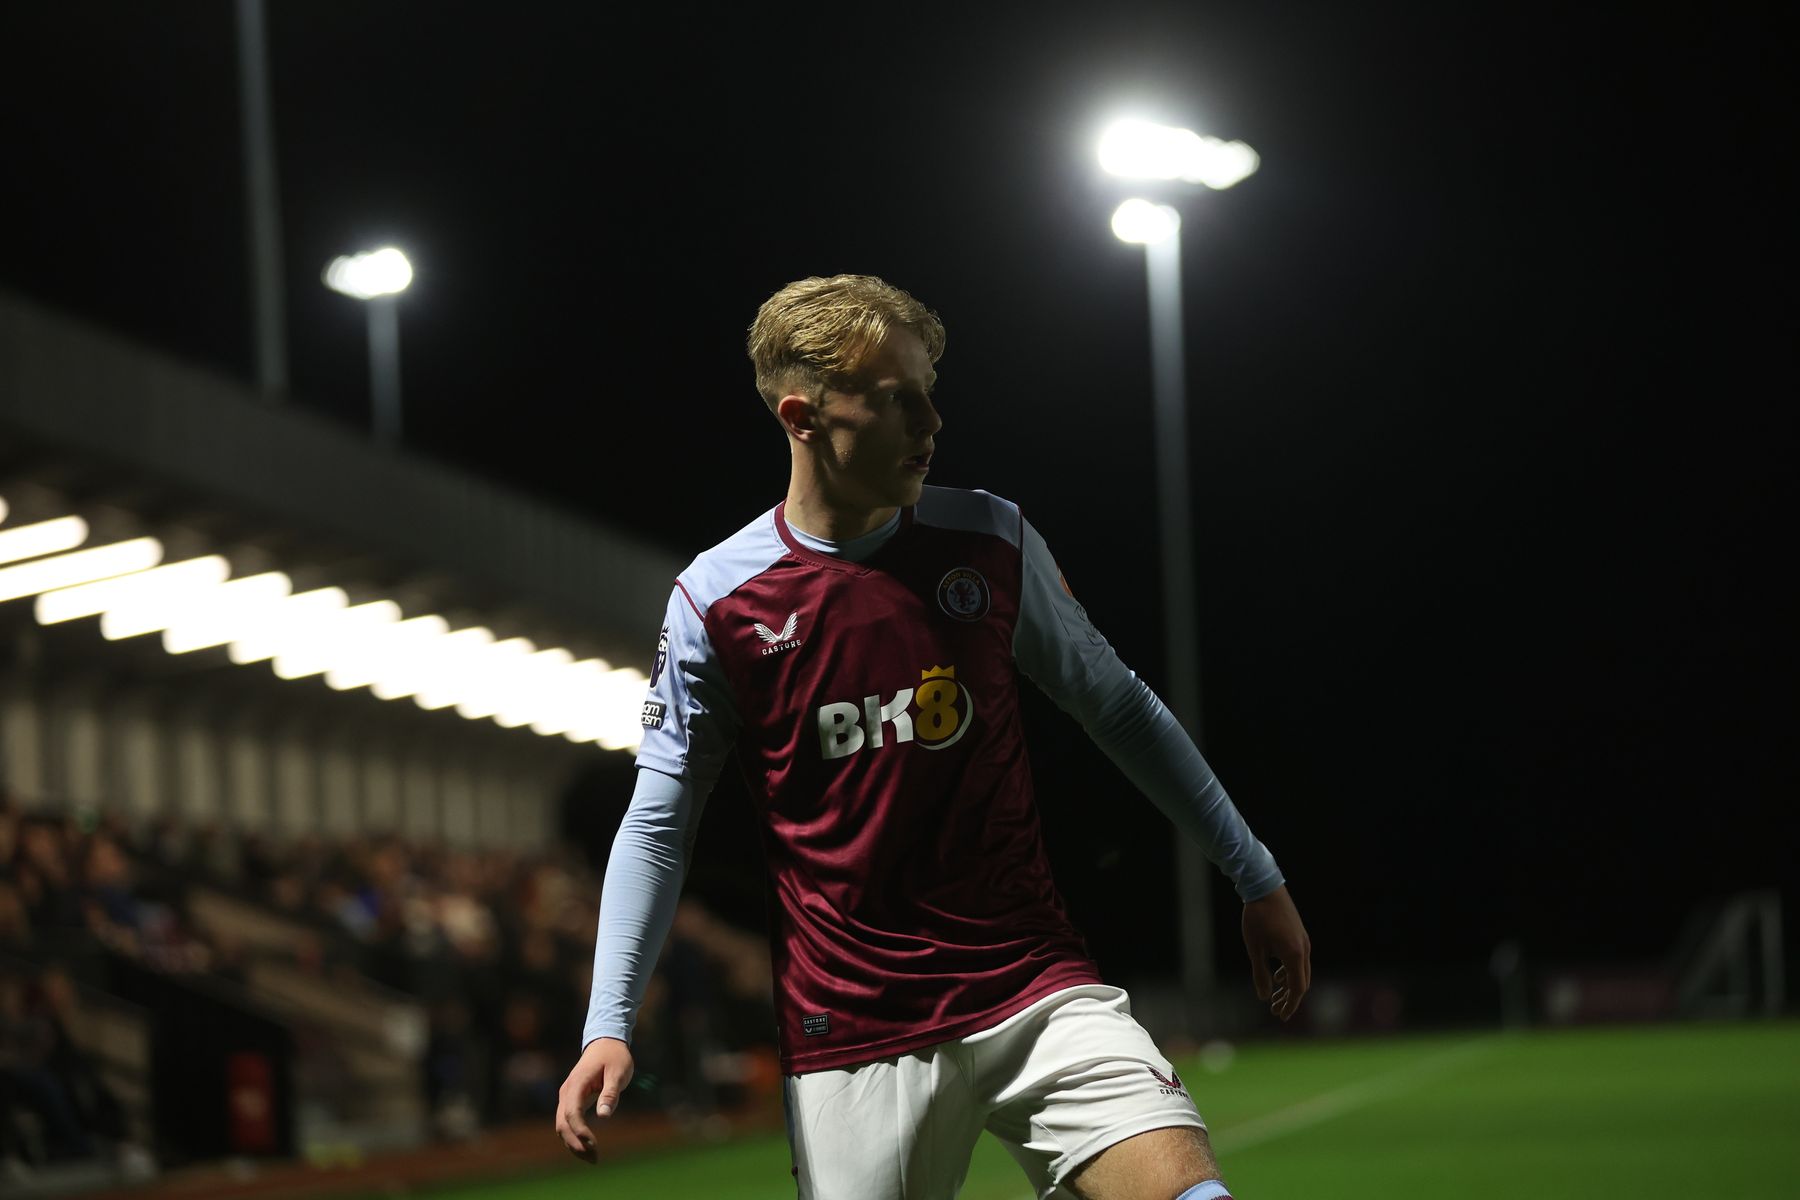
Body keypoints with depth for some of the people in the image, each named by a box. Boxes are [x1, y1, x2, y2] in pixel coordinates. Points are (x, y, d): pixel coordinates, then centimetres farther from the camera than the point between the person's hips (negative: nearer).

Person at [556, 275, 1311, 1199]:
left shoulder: (990, 542, 2)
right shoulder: (714, 600, -3)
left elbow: (1117, 709, 13)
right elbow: (658, 822, 2)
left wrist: (1256, 878, 17)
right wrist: (609, 1021, -9)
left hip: (1031, 984, 1)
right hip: (851, 1034, -1)